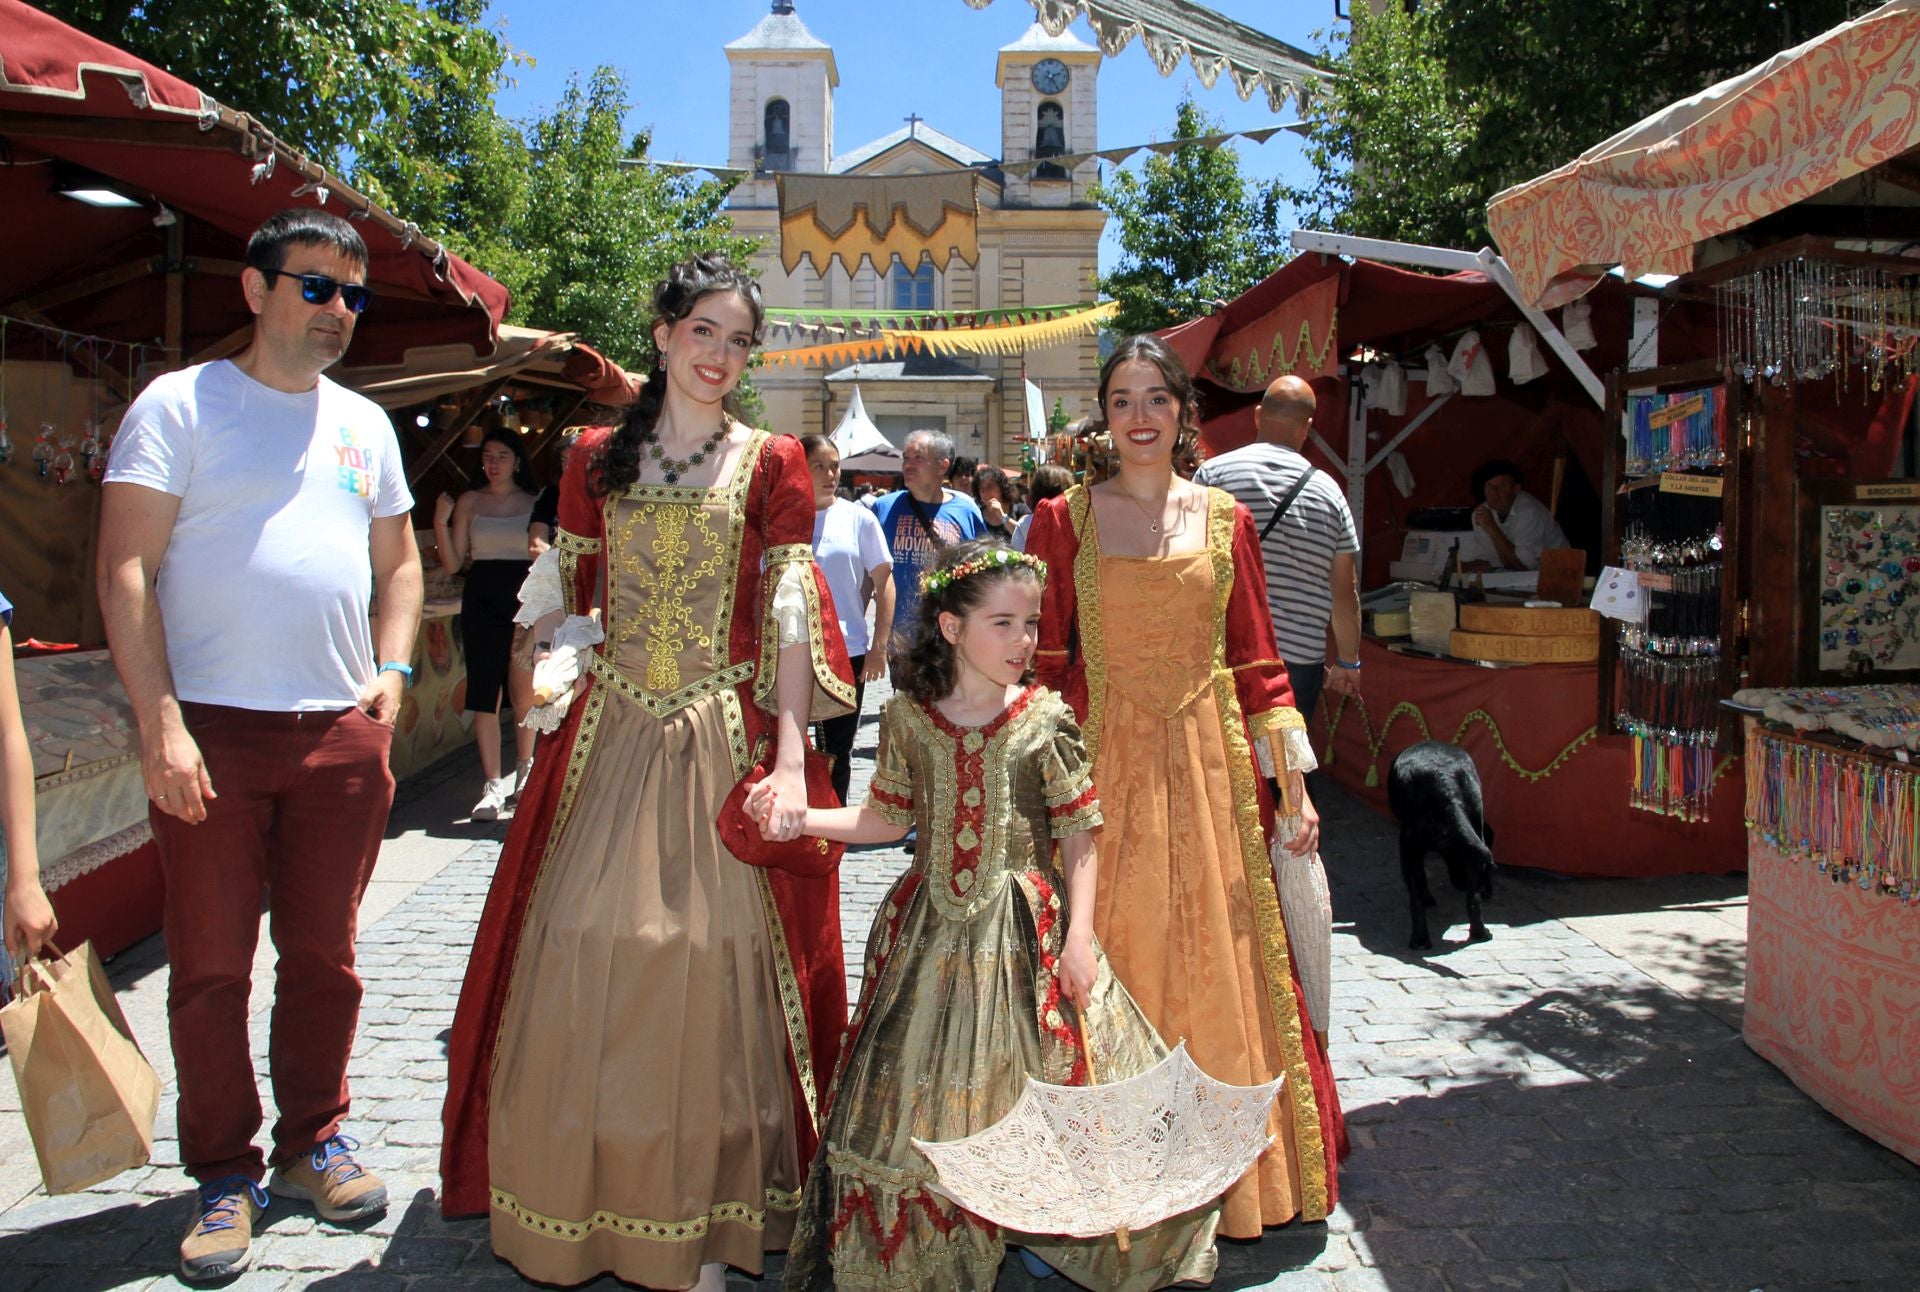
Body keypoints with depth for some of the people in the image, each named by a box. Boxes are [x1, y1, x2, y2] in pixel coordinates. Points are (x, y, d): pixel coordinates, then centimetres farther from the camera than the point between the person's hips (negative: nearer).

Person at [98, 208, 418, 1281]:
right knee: (212, 965, 4)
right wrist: (160, 724, -14)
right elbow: (126, 568, -7)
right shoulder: (180, 405, -1)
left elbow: (398, 560, 22)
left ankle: (313, 1139, 28)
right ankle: (226, 1176, 19)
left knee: (324, 954, 11)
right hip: (211, 729, -4)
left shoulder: (365, 424, 14)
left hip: (343, 733, 4)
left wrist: (391, 672, 6)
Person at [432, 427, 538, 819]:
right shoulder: (469, 502, 8)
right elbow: (453, 564, 5)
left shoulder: (535, 503, 7)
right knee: (485, 694, -5)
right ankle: (492, 788, -3)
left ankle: (524, 769, 27)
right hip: (482, 603, 0)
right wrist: (440, 523, -7)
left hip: (525, 601, 0)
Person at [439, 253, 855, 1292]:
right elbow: (563, 603, 13)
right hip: (606, 737, 2)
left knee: (708, 959, -2)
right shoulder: (596, 458, 11)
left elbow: (788, 615, -4)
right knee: (584, 955, 3)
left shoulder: (772, 464, 3)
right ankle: (569, 1202, 22)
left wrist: (788, 759, -14)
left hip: (724, 741, -2)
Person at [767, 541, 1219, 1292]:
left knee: (1027, 1083, 3)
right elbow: (889, 820, 7)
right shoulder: (907, 717, -2)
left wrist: (1079, 935, -11)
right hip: (933, 933, 2)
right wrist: (794, 817, -3)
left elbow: (1079, 836, -4)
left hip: (1028, 934, -1)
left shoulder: (1046, 719, -6)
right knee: (919, 1098, 6)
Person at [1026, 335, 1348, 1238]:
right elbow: (1042, 665, 0)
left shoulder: (1225, 519, 8)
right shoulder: (1064, 520, 3)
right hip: (1102, 765, -1)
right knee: (1111, 970, 5)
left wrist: (1293, 787, 4)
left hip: (1210, 765, 2)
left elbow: (1258, 660, 7)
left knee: (1218, 970, 7)